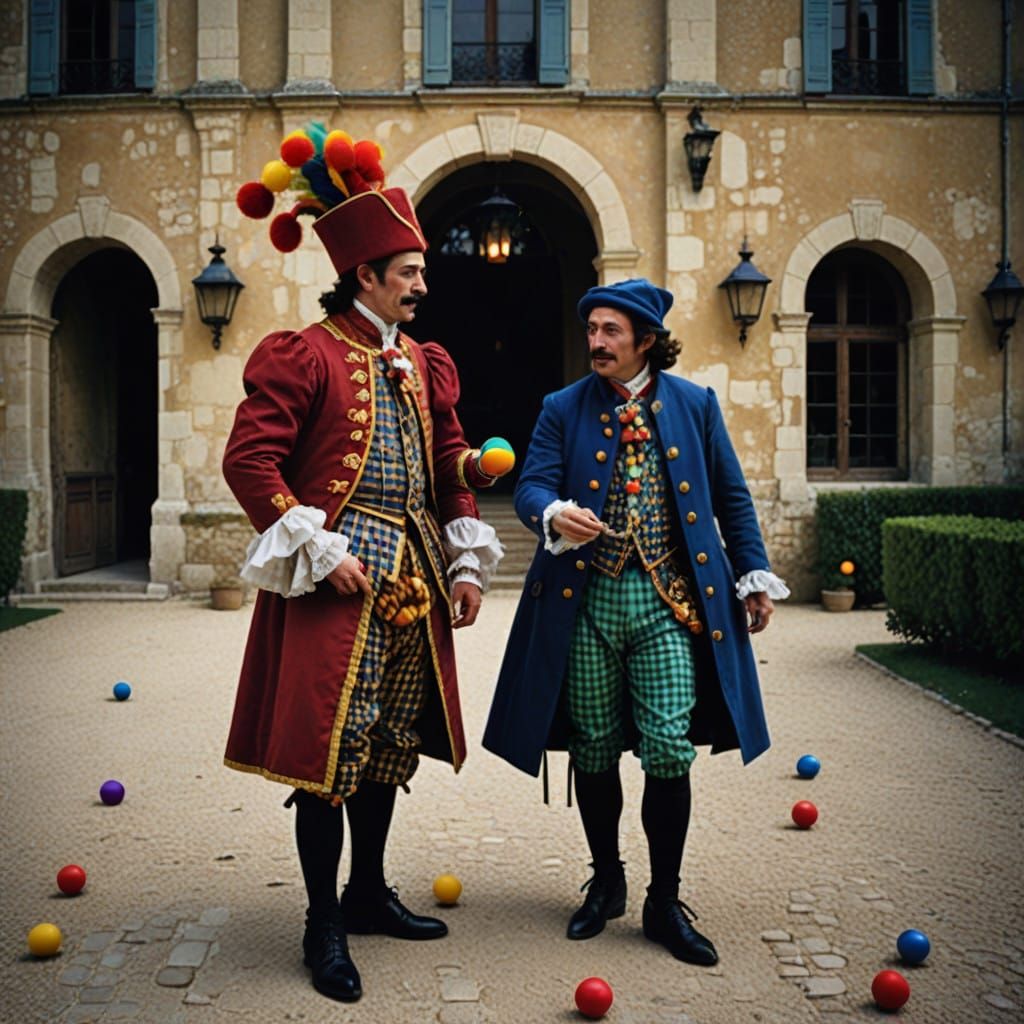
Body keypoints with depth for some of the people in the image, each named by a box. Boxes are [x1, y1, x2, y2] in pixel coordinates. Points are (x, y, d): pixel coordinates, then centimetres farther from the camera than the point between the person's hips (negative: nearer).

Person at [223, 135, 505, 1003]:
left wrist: (467, 562, 8)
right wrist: (320, 553, -17)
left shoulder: (425, 365, 16)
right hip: (339, 577, -7)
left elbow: (451, 469, 18)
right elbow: (250, 460, -12)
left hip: (415, 576, 7)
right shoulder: (303, 355, -6)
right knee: (330, 747, -3)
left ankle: (369, 891, 30)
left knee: (390, 743, 14)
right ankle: (324, 925, 10)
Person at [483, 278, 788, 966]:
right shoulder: (563, 410, 8)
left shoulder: (695, 405, 8)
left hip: (670, 601, -1)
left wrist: (755, 576, 9)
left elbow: (731, 497, 12)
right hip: (585, 600, 1)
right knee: (594, 751, 7)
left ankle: (665, 902, 11)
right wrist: (556, 514, -24)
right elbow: (532, 486, -1)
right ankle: (606, 882, 29)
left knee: (669, 749, -7)